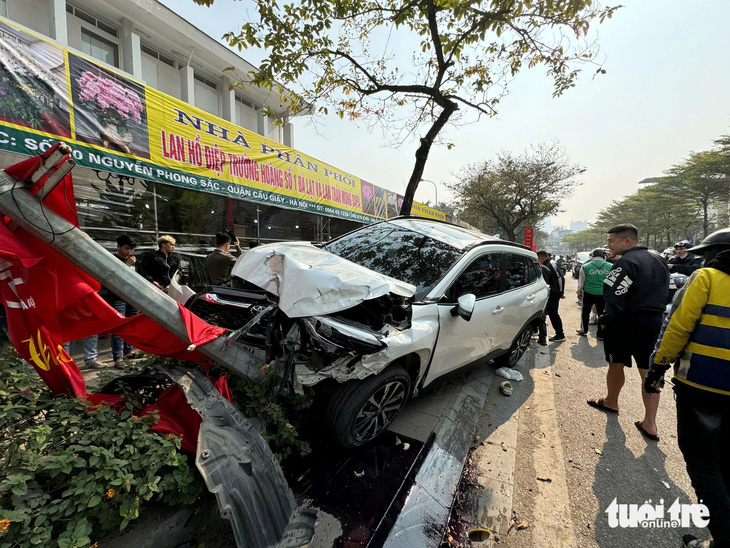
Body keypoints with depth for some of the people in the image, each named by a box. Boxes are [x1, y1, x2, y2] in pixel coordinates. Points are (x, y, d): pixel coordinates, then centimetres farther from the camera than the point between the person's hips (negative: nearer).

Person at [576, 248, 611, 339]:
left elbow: (581, 282, 2)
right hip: (604, 293, 1)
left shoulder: (585, 267, -5)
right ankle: (600, 334, 16)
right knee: (602, 313, 9)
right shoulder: (610, 266, -2)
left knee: (585, 311, 16)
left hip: (589, 292, -1)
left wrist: (579, 292, 14)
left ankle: (584, 330, 25)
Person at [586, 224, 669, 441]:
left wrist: (604, 320, -13)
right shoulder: (658, 260, 11)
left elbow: (615, 298, -25)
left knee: (617, 365, 13)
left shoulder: (627, 262, -18)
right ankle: (650, 424, 14)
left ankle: (611, 402, 34)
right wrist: (655, 317, 21)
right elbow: (665, 293, 19)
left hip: (625, 324, -8)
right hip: (654, 323, 8)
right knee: (648, 371, 10)